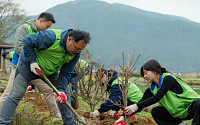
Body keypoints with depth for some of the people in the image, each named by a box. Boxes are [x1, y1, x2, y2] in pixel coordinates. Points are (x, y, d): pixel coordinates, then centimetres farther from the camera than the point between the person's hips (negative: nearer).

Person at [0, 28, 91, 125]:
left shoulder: (75, 53, -15)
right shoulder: (52, 37, -36)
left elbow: (65, 73, -11)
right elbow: (27, 41, -28)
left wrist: (61, 90, -24)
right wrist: (32, 61, -28)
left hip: (50, 72, 6)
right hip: (28, 66, -6)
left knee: (64, 95, 3)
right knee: (16, 94, -11)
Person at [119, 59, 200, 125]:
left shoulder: (168, 79, -23)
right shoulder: (152, 89, -1)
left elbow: (157, 97, -31)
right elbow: (141, 104, 0)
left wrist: (136, 106, -33)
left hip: (192, 104, -7)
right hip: (179, 113, 7)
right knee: (155, 111, -3)